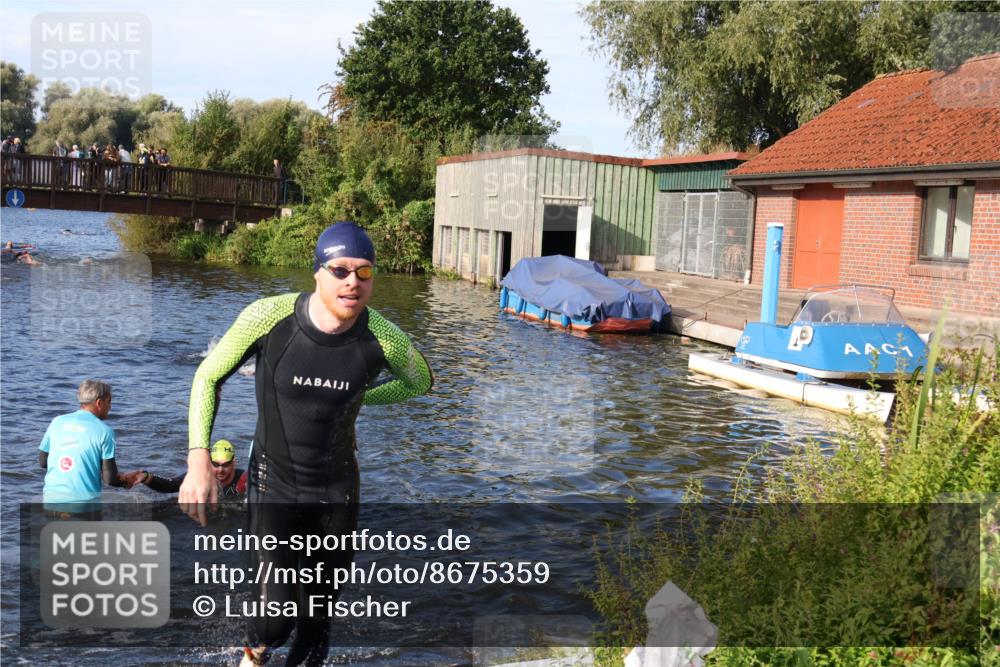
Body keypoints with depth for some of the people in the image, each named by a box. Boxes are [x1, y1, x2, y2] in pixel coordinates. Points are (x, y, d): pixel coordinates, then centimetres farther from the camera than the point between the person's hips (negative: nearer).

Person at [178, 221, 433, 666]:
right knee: (276, 617, -7)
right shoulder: (267, 318, -20)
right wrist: (198, 461, -13)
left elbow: (420, 382, 7)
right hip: (273, 484, -1)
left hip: (337, 488, 2)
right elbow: (208, 377, -4)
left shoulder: (384, 340, -17)